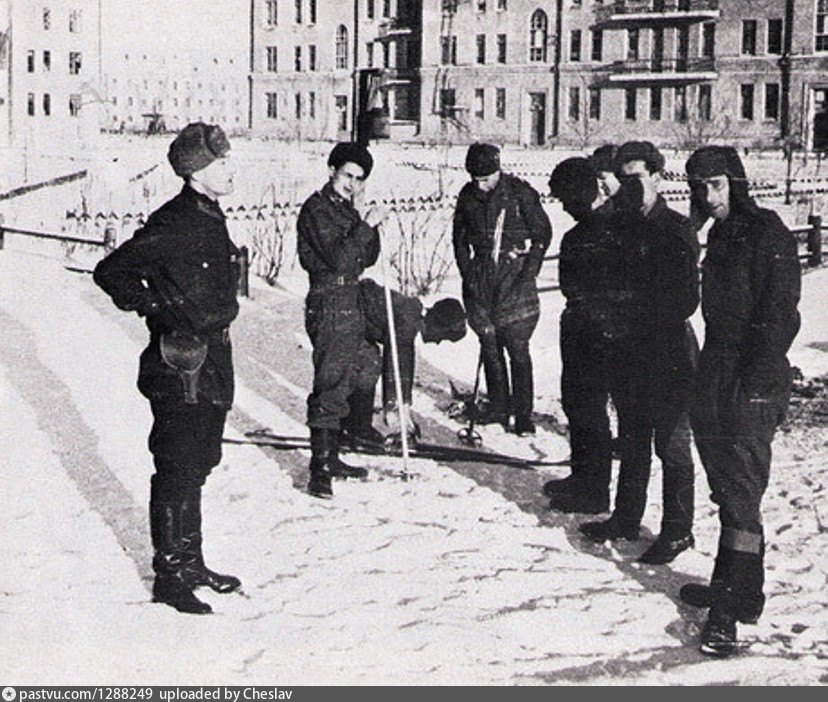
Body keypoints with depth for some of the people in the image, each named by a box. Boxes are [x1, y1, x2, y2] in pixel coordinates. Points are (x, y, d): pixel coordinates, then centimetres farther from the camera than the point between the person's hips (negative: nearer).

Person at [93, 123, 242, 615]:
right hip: (180, 371, -9)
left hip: (211, 366, 9)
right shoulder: (174, 224, -18)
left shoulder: (209, 217, 11)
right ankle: (169, 574, 9)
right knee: (179, 470, -1)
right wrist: (160, 312, -18)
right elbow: (112, 272, -19)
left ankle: (190, 563, 28)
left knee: (198, 467, 17)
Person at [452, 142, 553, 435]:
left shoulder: (520, 192, -7)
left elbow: (542, 233, -1)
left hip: (514, 272, -4)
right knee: (489, 347, 7)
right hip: (481, 277, 4)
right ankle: (498, 408, 17)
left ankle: (524, 416, -3)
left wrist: (528, 274, -8)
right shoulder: (468, 195, 6)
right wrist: (468, 273, 5)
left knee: (517, 348, -7)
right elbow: (459, 237, 16)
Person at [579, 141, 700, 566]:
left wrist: (645, 320, -16)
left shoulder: (677, 231, -10)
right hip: (631, 354, 7)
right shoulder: (621, 227, 8)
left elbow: (687, 299, -14)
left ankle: (677, 530, 11)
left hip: (669, 355, -6)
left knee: (671, 443, 1)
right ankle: (626, 518, 29)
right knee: (632, 440, 16)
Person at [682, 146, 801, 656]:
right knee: (727, 491, 15)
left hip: (752, 388, -9)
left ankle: (733, 608, -5)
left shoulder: (767, 234, -11)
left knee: (741, 494, -7)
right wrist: (710, 378, 15)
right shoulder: (721, 236, 15)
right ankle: (729, 585, 25)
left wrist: (754, 384, -19)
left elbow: (780, 317, -16)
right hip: (716, 383, 9)